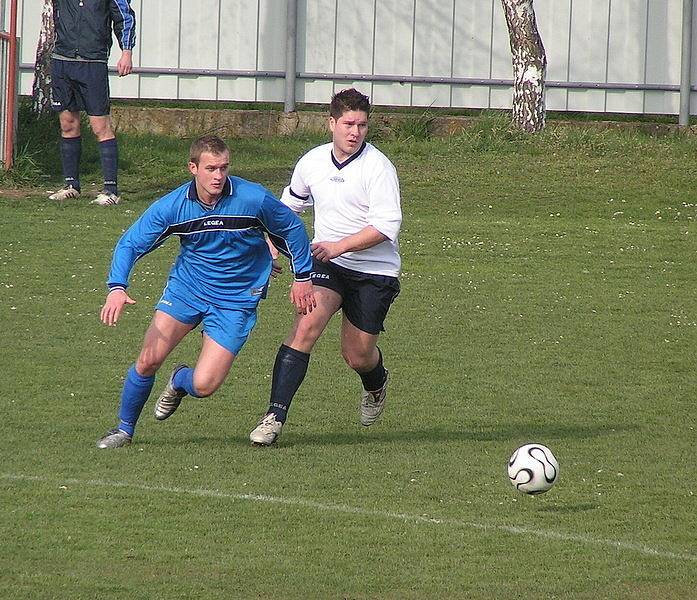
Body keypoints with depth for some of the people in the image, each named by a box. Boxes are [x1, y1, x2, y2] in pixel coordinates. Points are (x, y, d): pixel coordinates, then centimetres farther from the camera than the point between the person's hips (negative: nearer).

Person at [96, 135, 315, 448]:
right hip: (185, 288, 2)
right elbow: (130, 243, -7)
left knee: (204, 385, -12)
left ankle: (180, 380, 27)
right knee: (147, 362, -9)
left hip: (236, 298, -2)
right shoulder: (172, 206, -13)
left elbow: (292, 228, 0)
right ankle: (124, 429, 17)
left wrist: (303, 277, 4)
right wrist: (117, 288, -23)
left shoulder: (254, 199, -18)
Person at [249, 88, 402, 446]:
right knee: (307, 325, -23)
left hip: (374, 271, -2)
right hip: (326, 263, 3)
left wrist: (338, 246, -27)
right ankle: (275, 417, -25)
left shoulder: (378, 166, -13)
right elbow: (289, 206, 23)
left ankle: (376, 384, 45)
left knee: (357, 356, 5)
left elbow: (387, 225, -20)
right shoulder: (312, 162, 3)